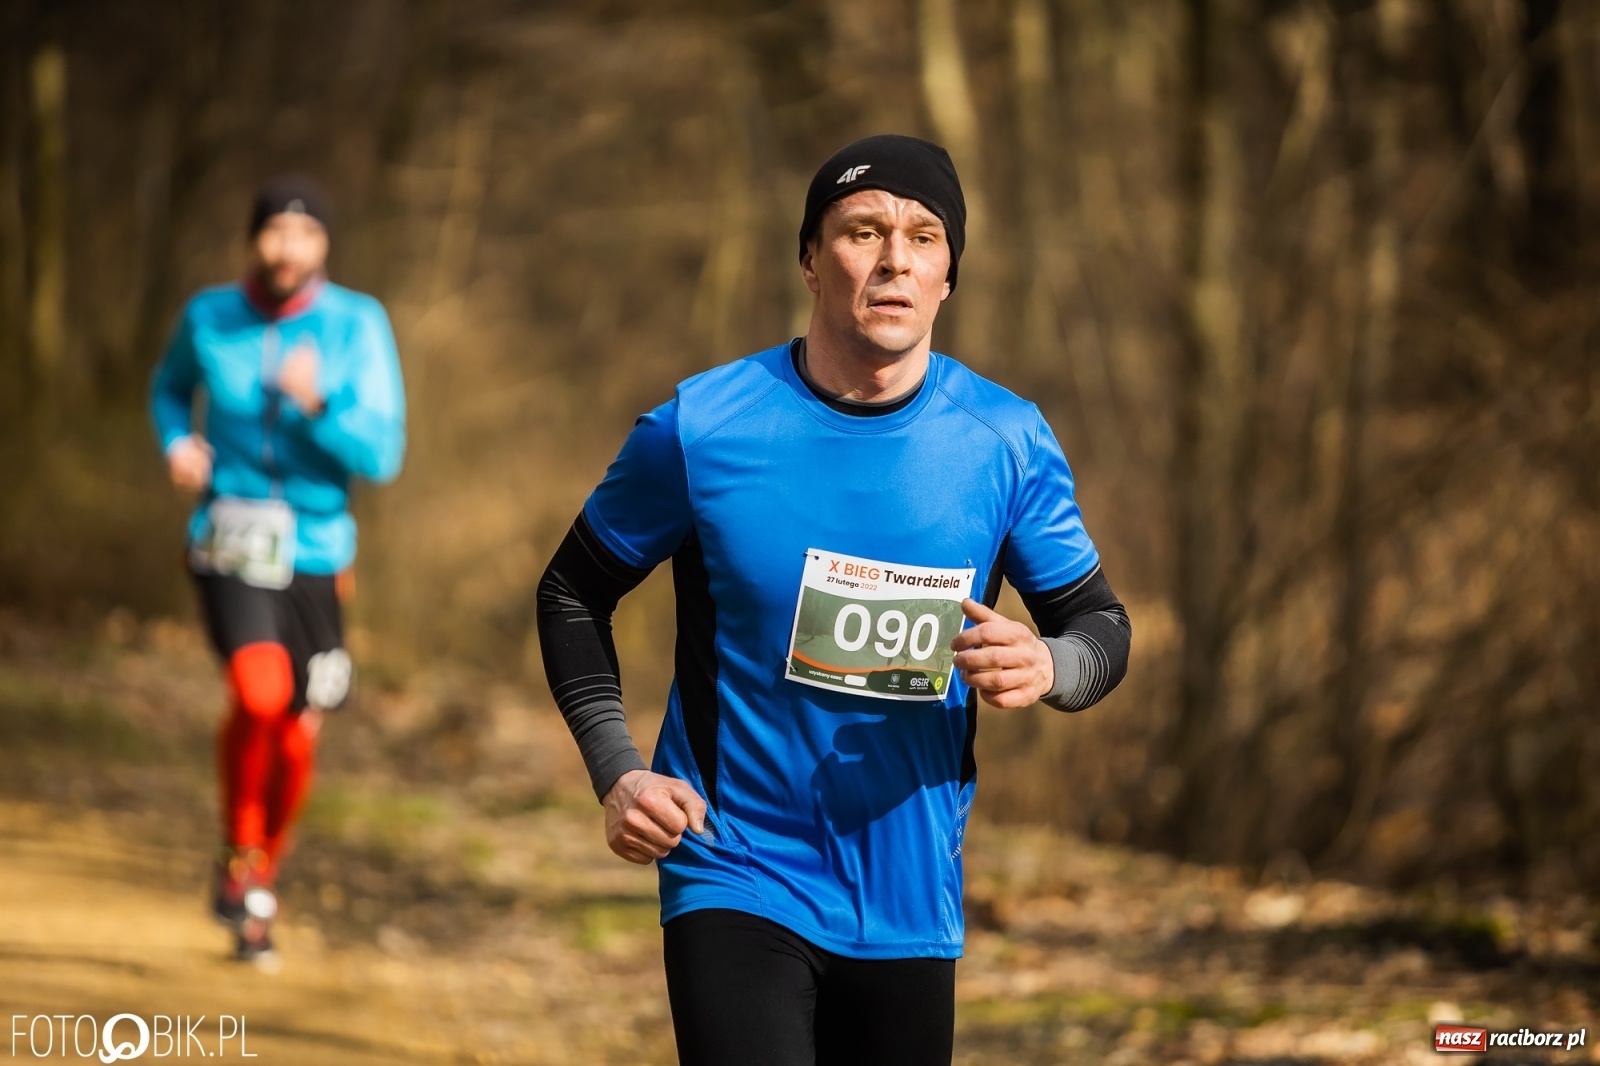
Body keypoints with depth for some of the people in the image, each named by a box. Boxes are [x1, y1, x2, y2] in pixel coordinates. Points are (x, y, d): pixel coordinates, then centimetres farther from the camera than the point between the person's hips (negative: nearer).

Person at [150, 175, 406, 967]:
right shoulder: (209, 316, -3)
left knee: (294, 745, 8)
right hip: (229, 542, -1)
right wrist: (177, 443, -1)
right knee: (259, 694, -28)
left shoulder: (357, 325, -8)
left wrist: (317, 407, -28)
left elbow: (382, 456, -12)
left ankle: (258, 891, 37)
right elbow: (171, 386, 19)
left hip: (314, 552, 1)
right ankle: (238, 856, -3)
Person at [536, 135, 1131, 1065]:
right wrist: (618, 772, -6)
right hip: (736, 878, -3)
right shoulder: (700, 428, -7)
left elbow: (1101, 620, 10)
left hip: (913, 908, 4)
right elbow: (573, 594, 7)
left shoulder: (1006, 442, -1)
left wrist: (1048, 666, -15)